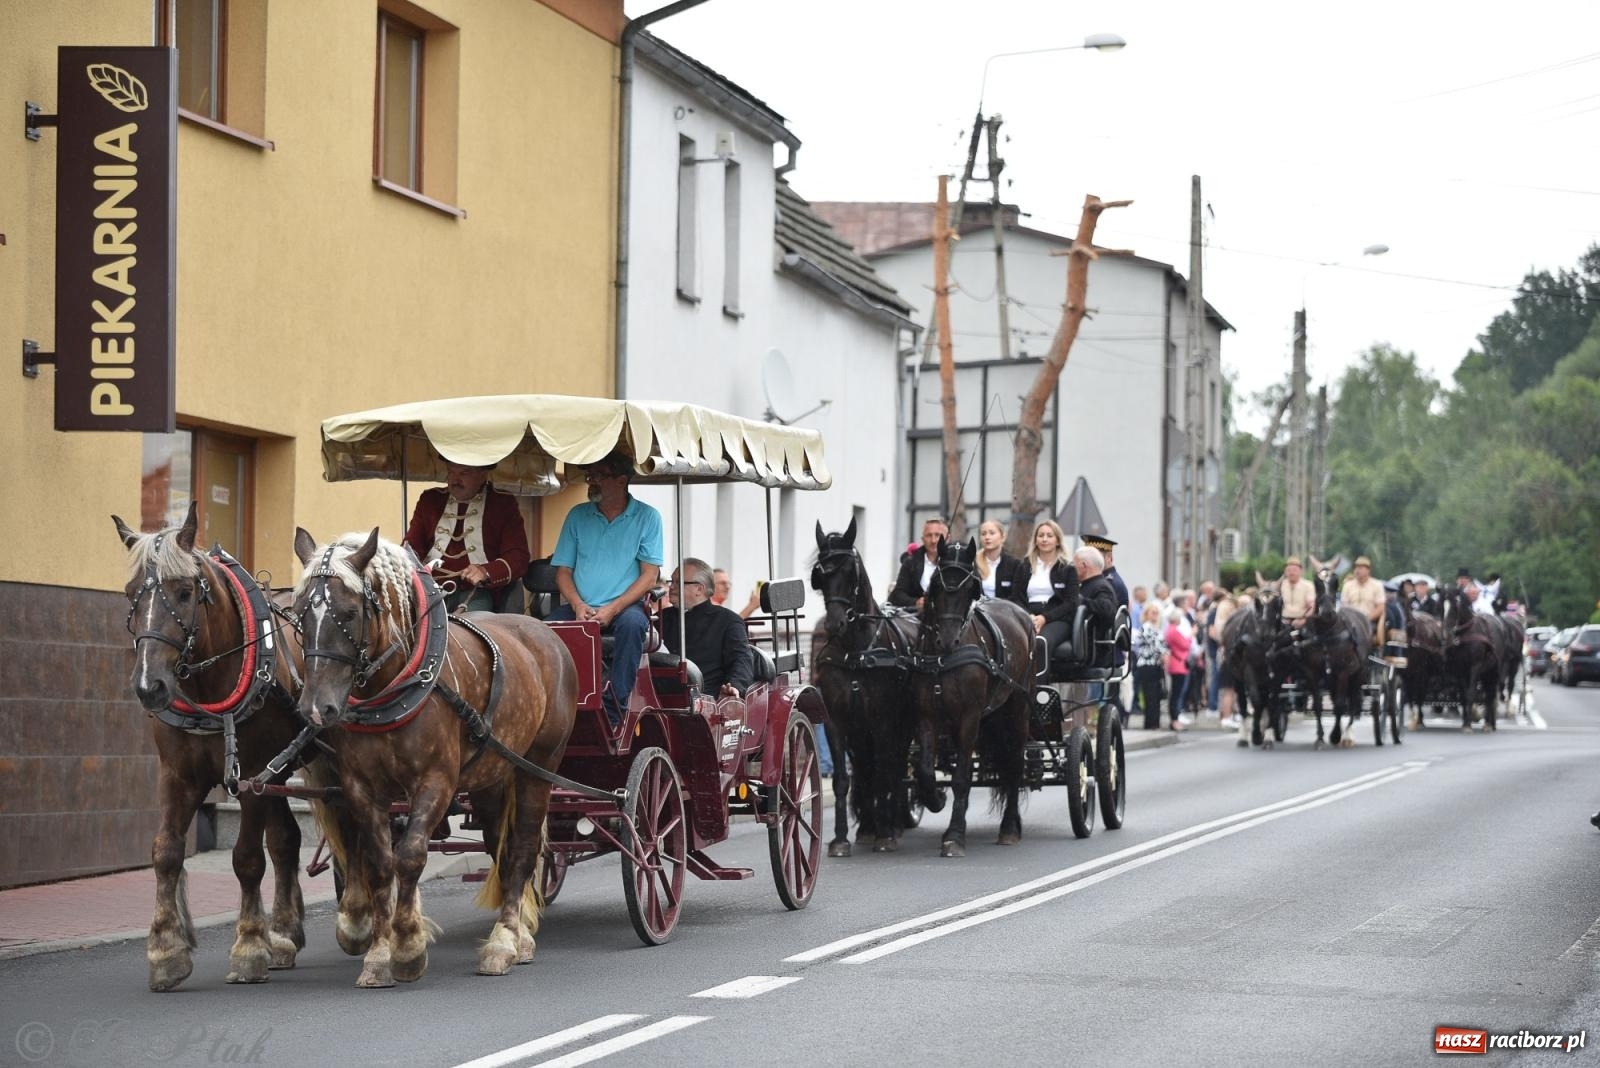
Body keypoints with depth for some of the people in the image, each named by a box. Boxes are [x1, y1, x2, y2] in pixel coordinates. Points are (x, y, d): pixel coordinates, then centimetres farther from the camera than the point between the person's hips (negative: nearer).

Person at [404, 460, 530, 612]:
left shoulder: (503, 504, 9)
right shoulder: (430, 500, 20)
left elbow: (518, 558, 2)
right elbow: (412, 546, 18)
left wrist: (486, 572, -18)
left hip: (477, 591, -3)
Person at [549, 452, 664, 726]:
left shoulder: (646, 517, 2)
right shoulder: (577, 516, 12)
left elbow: (650, 574, -4)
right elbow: (563, 571, 10)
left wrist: (612, 609, -16)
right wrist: (578, 606, -10)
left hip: (624, 605, -3)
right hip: (580, 608, 3)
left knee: (631, 622, -37)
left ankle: (613, 710, -33)